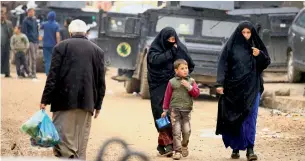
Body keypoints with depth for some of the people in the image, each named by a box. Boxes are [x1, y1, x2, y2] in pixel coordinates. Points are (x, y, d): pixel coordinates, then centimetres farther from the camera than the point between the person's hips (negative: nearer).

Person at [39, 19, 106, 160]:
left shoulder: (61, 47, 1)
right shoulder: (97, 51, 10)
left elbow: (53, 76, -5)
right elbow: (101, 81, 9)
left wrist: (45, 100, -3)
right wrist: (98, 105, 16)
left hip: (64, 100, -3)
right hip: (87, 102, 3)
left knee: (63, 139, -5)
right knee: (81, 145, 7)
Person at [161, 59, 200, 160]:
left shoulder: (191, 81, 6)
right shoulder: (172, 82, 0)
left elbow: (197, 93, 0)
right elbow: (167, 96, 5)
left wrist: (189, 86, -14)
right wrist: (165, 110, 7)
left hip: (187, 110, 2)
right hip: (175, 109, -2)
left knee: (187, 130, -1)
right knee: (176, 131, -3)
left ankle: (184, 145, 27)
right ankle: (177, 151, 4)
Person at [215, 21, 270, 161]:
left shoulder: (256, 46, 6)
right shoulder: (231, 47, 0)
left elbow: (266, 63, 6)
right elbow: (223, 66, -4)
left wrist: (260, 55, -14)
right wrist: (220, 84, -13)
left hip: (252, 88, 1)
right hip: (234, 88, -1)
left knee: (250, 118, -7)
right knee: (234, 119, 4)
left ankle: (250, 149, -10)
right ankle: (235, 148, 14)